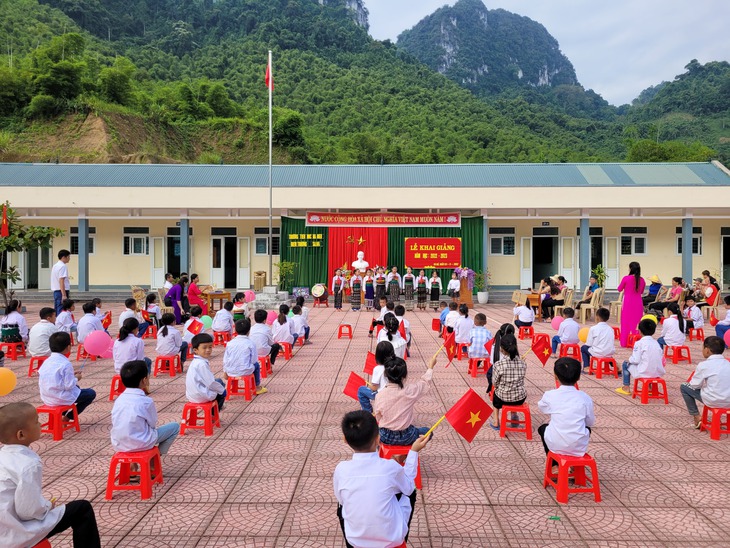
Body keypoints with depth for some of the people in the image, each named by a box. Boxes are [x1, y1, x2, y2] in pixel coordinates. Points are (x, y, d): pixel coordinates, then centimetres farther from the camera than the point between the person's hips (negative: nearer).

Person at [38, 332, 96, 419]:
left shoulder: (47, 361, 3)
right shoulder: (65, 364, -21)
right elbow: (69, 385, -22)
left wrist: (71, 376, 13)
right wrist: (76, 378, -2)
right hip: (61, 399, -8)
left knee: (76, 388, 33)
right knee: (91, 393, 7)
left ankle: (63, 413, 20)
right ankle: (68, 417, 6)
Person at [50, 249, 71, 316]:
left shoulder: (55, 266, 16)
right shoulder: (63, 266, -13)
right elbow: (61, 281, -20)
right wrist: (64, 295, -22)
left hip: (55, 291, 10)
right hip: (62, 291, -10)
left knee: (56, 311, 14)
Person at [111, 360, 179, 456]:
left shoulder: (119, 399, 1)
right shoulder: (146, 401, -16)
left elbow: (114, 422, 10)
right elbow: (153, 424, -5)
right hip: (140, 444, -6)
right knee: (175, 426, 7)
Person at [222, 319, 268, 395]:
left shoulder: (230, 343, 2)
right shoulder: (251, 343, -7)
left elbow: (225, 360, 6)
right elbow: (254, 360, -3)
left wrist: (225, 372, 19)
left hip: (231, 372, 4)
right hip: (245, 371, -4)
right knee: (257, 365, 27)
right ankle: (257, 387, 37)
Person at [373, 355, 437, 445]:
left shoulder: (379, 395, -15)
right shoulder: (410, 390, -19)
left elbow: (378, 418, -4)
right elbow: (425, 381, 1)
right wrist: (431, 366, 18)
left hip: (385, 437, 2)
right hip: (405, 438, -2)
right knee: (427, 431, 26)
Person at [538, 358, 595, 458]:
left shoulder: (550, 395, -9)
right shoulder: (585, 398, -7)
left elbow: (541, 408, 13)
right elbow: (591, 422, 6)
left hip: (556, 446, -1)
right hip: (579, 447, 1)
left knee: (542, 428, 31)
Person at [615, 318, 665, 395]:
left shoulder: (639, 343, -11)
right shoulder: (656, 343, 7)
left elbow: (636, 360, -15)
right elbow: (660, 358, 10)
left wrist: (630, 360, 8)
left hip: (644, 373, -6)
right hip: (658, 373, 6)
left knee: (626, 364, 17)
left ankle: (626, 388, 21)